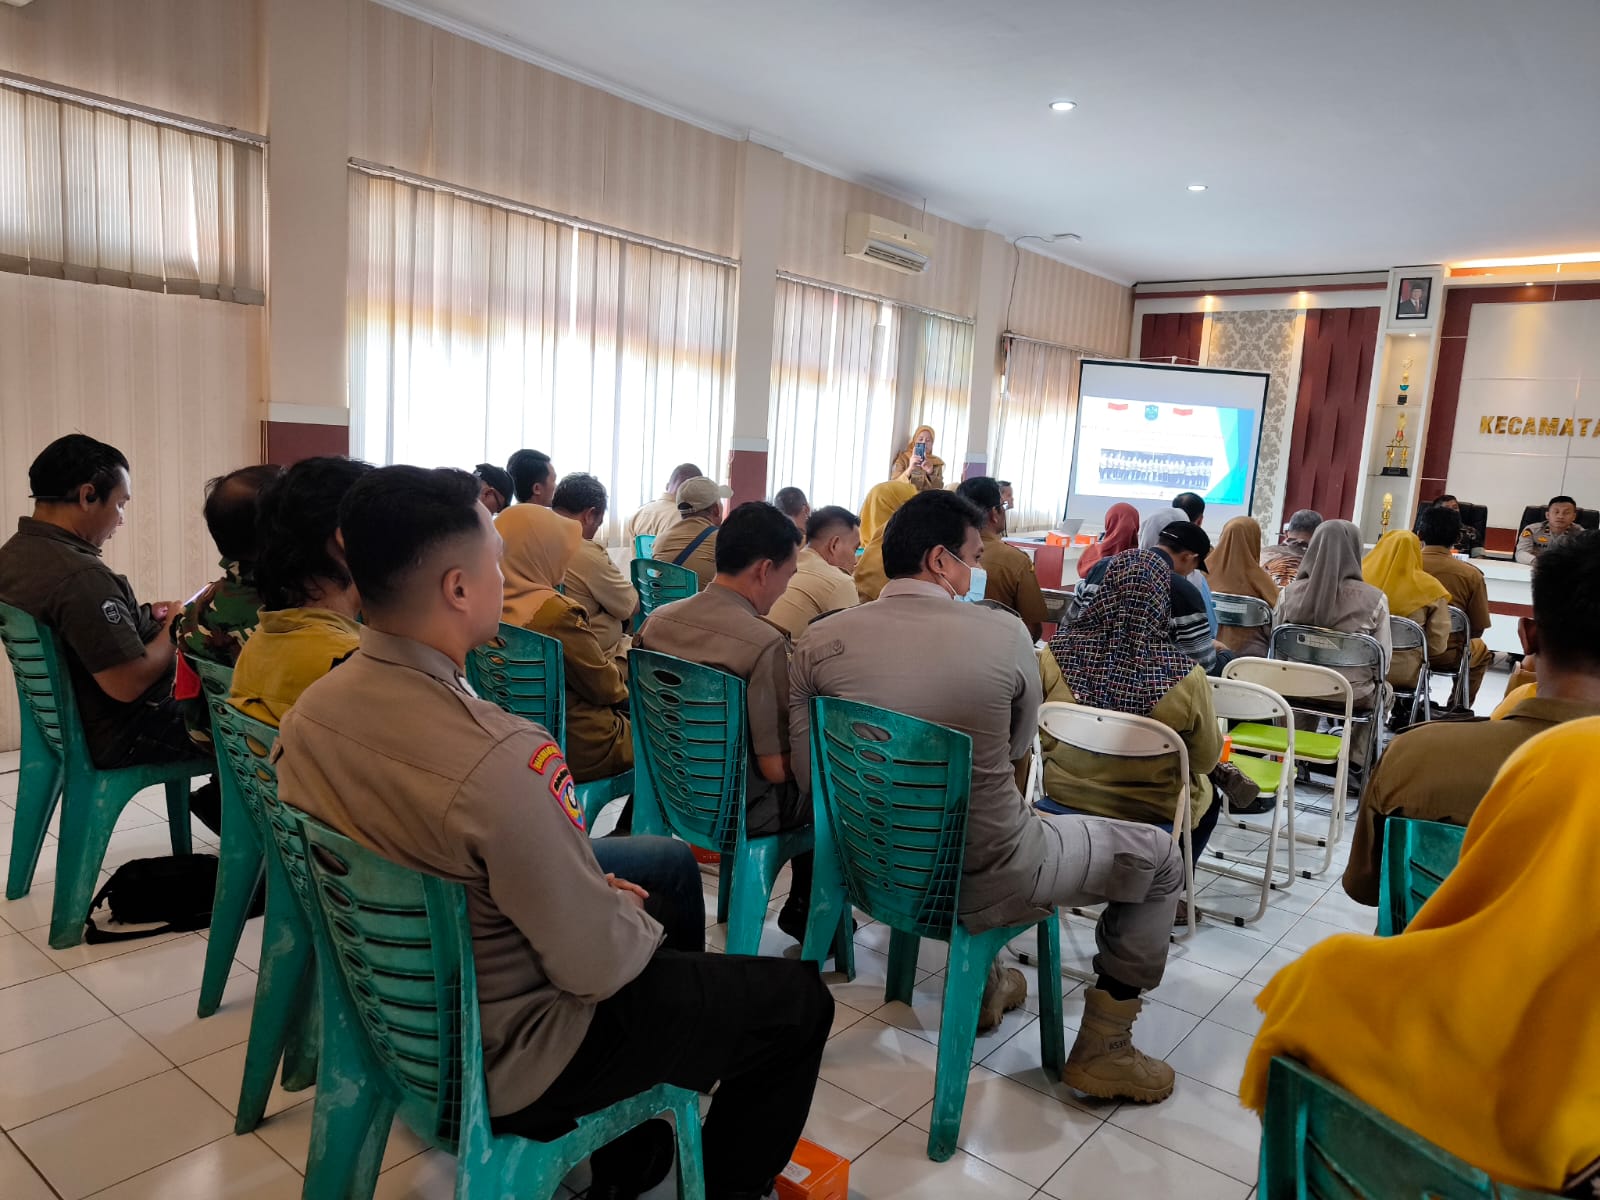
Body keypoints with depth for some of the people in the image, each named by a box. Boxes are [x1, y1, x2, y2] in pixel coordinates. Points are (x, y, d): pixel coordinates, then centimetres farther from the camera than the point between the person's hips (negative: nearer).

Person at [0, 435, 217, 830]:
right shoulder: (80, 576, -32)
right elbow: (129, 684, -31)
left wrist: (144, 615, 7)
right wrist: (175, 629, -16)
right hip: (117, 736, -9)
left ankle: (217, 799, 27)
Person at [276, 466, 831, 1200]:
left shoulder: (308, 713, -9)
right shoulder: (498, 759, -36)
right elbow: (598, 968, -26)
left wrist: (605, 892, 7)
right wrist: (632, 912, -3)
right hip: (506, 1056, -8)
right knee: (798, 998, 6)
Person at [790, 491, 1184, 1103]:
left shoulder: (820, 641, -9)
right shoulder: (1005, 634, -14)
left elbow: (807, 774, -3)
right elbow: (1019, 745, 3)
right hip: (984, 881, -5)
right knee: (1156, 855, 18)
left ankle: (981, 987, 49)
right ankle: (1102, 1049, 24)